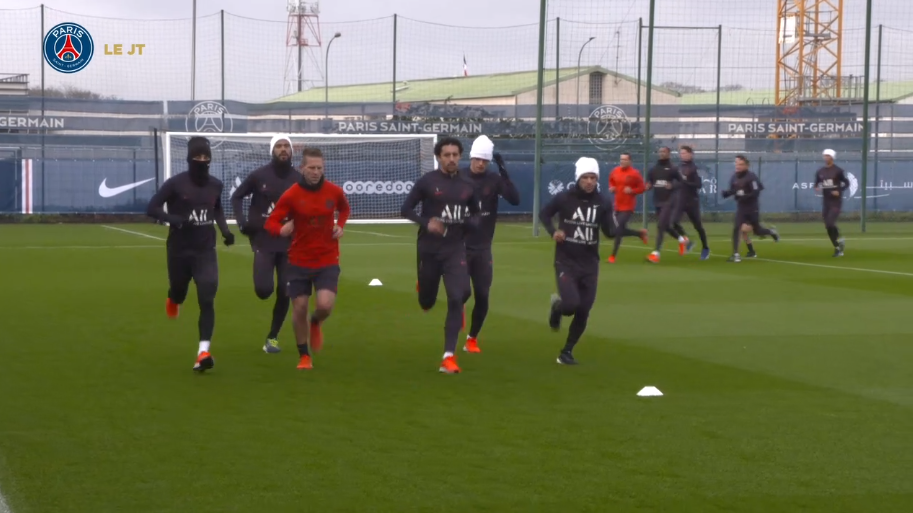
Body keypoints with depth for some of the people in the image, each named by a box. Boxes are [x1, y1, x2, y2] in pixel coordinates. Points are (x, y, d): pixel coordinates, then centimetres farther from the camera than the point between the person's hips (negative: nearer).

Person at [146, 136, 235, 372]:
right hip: (179, 251, -2)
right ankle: (173, 298, 58)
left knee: (207, 299, -13)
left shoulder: (215, 185, 3)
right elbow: (152, 208, -13)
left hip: (205, 251, 2)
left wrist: (225, 229, 6)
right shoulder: (176, 183, -12)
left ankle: (203, 352, -17)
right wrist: (174, 219, -29)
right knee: (179, 292, 16)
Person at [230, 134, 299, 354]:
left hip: (288, 242, 2)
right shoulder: (259, 175, -4)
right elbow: (237, 196, 7)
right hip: (263, 240, -2)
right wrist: (241, 220, -7)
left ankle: (272, 337, 16)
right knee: (264, 290, -16)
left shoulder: (298, 179, 0)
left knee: (284, 293, 0)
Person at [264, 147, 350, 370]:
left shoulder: (334, 191, -4)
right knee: (299, 308, 2)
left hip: (327, 261, 0)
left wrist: (340, 225, -1)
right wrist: (281, 230, -33)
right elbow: (271, 222, -11)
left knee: (325, 305, -17)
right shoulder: (291, 195, -11)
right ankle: (304, 356, 23)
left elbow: (344, 208, 18)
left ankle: (316, 324, 21)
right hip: (299, 261, 0)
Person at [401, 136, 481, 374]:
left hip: (455, 250, 1)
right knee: (426, 303, 11)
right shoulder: (426, 182, -5)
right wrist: (426, 223, -20)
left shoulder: (467, 186, 4)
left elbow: (476, 214, 18)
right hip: (429, 250, -1)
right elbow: (406, 209, -2)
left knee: (456, 299, -15)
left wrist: (469, 222, -6)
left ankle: (449, 357, -10)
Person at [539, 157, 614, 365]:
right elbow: (544, 214, 6)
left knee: (583, 312, 3)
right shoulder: (564, 198, -9)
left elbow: (610, 231, -4)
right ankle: (557, 306, 18)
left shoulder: (602, 203, -2)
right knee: (571, 304, -21)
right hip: (566, 261, -3)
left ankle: (567, 352, 22)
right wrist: (553, 231, -12)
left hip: (590, 263, 3)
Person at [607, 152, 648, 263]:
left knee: (619, 230, -11)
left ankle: (613, 256, -3)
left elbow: (641, 188, -6)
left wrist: (632, 190, -23)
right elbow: (611, 181, 22)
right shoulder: (615, 171, 4)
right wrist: (611, 188, 2)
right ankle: (641, 233, 37)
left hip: (628, 207, -7)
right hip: (617, 206, 7)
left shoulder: (635, 173, -12)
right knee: (621, 230, 10)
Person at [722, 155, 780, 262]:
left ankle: (771, 232, 45)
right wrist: (726, 193, -10)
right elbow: (732, 190, 12)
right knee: (736, 228, -14)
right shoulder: (734, 177, 0)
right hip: (741, 207, 4)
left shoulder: (751, 177, -19)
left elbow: (756, 192, -23)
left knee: (757, 231, 10)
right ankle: (735, 254, -12)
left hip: (752, 208, -4)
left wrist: (743, 197, -34)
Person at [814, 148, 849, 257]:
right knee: (828, 226, 5)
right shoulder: (820, 172, 8)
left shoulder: (838, 171, -6)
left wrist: (839, 191, -17)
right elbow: (816, 184, 16)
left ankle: (839, 240, 5)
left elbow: (846, 183, -1)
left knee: (830, 223, -20)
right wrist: (817, 188, -7)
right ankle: (837, 248, 18)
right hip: (826, 202, 6)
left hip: (836, 201, -6)